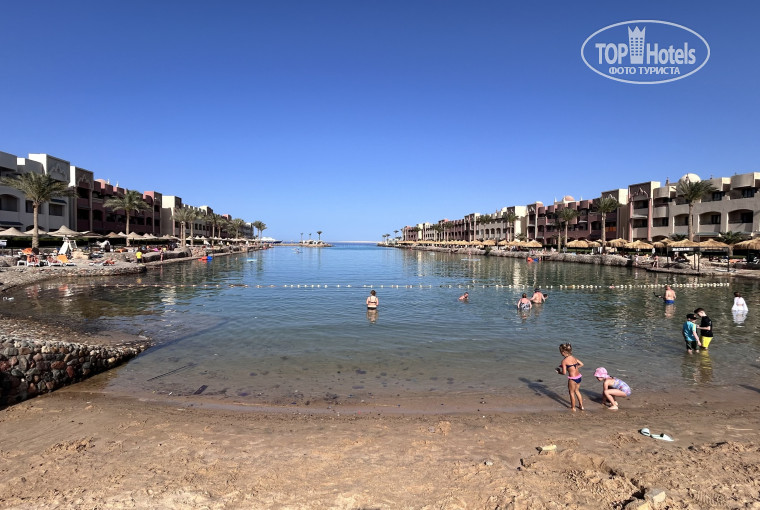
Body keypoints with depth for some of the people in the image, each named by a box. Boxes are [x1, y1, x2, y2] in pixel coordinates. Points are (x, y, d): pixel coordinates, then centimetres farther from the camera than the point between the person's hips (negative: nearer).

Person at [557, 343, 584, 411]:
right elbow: (581, 364, 16)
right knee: (577, 391, 28)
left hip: (572, 379, -7)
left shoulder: (564, 361, -15)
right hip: (579, 377, 7)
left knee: (572, 393, 15)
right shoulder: (574, 357, 5)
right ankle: (581, 406, 38)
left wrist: (559, 372, 5)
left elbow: (564, 373, -15)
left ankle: (573, 408, 29)